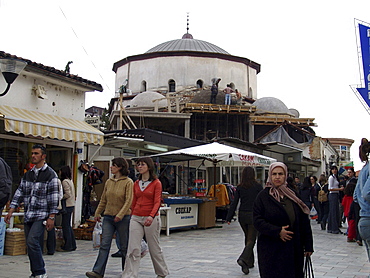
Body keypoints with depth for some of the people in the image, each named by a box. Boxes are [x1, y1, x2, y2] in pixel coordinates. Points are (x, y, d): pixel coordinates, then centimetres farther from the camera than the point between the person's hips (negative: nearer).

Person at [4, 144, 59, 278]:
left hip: (41, 216, -7)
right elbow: (19, 193, 14)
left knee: (32, 241, -18)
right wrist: (11, 210, 5)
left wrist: (51, 217, -13)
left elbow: (54, 197, -9)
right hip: (28, 216, 7)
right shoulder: (27, 174, 14)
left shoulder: (50, 174, -5)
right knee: (30, 245, 9)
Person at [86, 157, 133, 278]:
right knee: (104, 244, -2)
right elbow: (103, 200, 18)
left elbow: (129, 201, -15)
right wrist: (97, 213, 15)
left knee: (124, 246, 7)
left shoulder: (128, 182, -7)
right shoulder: (108, 182, 10)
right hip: (108, 217, 5)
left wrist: (120, 215, -22)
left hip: (123, 218, -5)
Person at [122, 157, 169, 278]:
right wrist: (132, 216, 17)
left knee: (154, 248, 9)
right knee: (133, 249, -6)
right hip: (136, 218, 4)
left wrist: (151, 216, -30)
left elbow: (157, 202, -15)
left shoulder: (156, 183, -5)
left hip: (151, 219, -4)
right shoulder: (136, 184, 10)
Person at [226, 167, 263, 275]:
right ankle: (243, 259, -25)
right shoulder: (258, 186, -6)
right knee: (251, 239, -3)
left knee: (247, 238, 19)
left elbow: (234, 203, -1)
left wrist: (229, 218, 0)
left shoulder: (240, 187, 1)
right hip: (253, 215, -4)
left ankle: (250, 262, 26)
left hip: (242, 215, 4)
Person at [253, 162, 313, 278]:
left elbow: (304, 222, 8)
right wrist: (277, 231, -20)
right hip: (271, 250, -4)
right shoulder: (263, 196, -2)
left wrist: (308, 246, 4)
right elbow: (257, 220, -9)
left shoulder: (292, 195, 9)